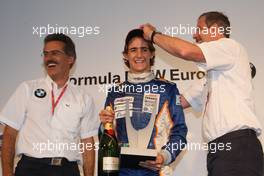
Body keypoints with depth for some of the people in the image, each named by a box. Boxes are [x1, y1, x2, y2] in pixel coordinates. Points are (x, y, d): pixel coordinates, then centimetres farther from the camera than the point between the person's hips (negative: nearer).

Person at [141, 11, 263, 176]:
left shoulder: (230, 46, 2)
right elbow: (181, 101, 30)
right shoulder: (213, 75, 29)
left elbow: (185, 51, -14)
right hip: (219, 150, 9)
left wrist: (153, 34, 1)